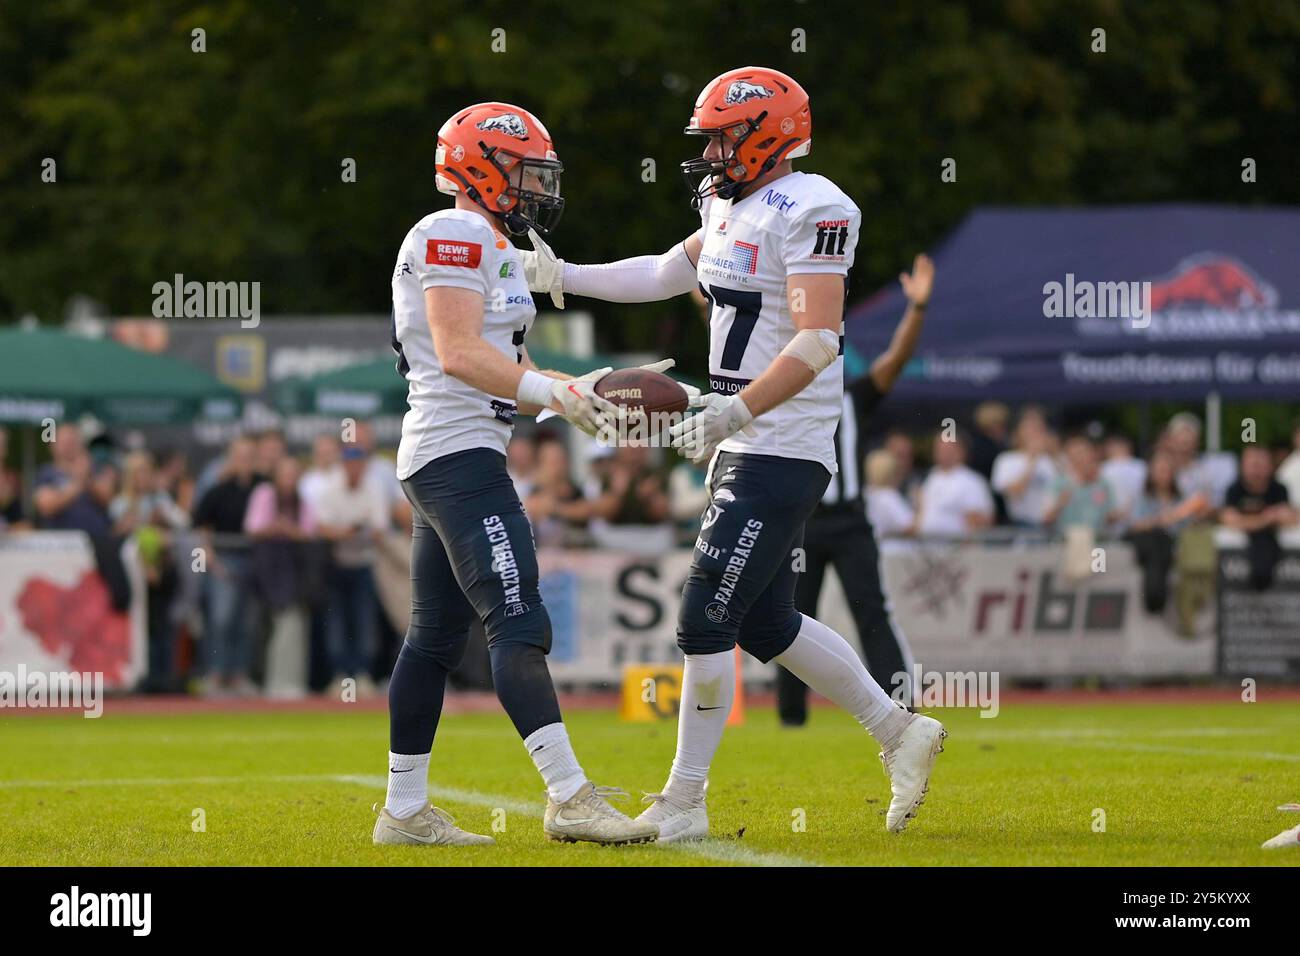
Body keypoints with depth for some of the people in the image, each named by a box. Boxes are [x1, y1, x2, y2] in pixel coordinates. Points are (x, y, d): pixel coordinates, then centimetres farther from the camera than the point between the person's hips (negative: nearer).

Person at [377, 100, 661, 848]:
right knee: (520, 624, -16)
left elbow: (508, 377, 20)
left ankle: (405, 809, 16)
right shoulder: (454, 235, -10)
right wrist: (554, 392, -23)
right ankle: (570, 798, -21)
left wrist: (586, 390, 7)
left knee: (437, 638, 12)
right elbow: (458, 353, -21)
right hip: (459, 453, -11)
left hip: (447, 462, 11)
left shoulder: (494, 250, 21)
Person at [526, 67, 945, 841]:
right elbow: (664, 275, 28)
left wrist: (738, 410, -32)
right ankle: (901, 734, 27)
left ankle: (683, 803, 0)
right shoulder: (733, 209, 12)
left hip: (784, 451, -10)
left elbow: (817, 341, -25)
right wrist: (562, 277, 27)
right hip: (746, 449, 10)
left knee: (707, 618, -8)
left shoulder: (810, 212, -16)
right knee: (765, 624, 15)